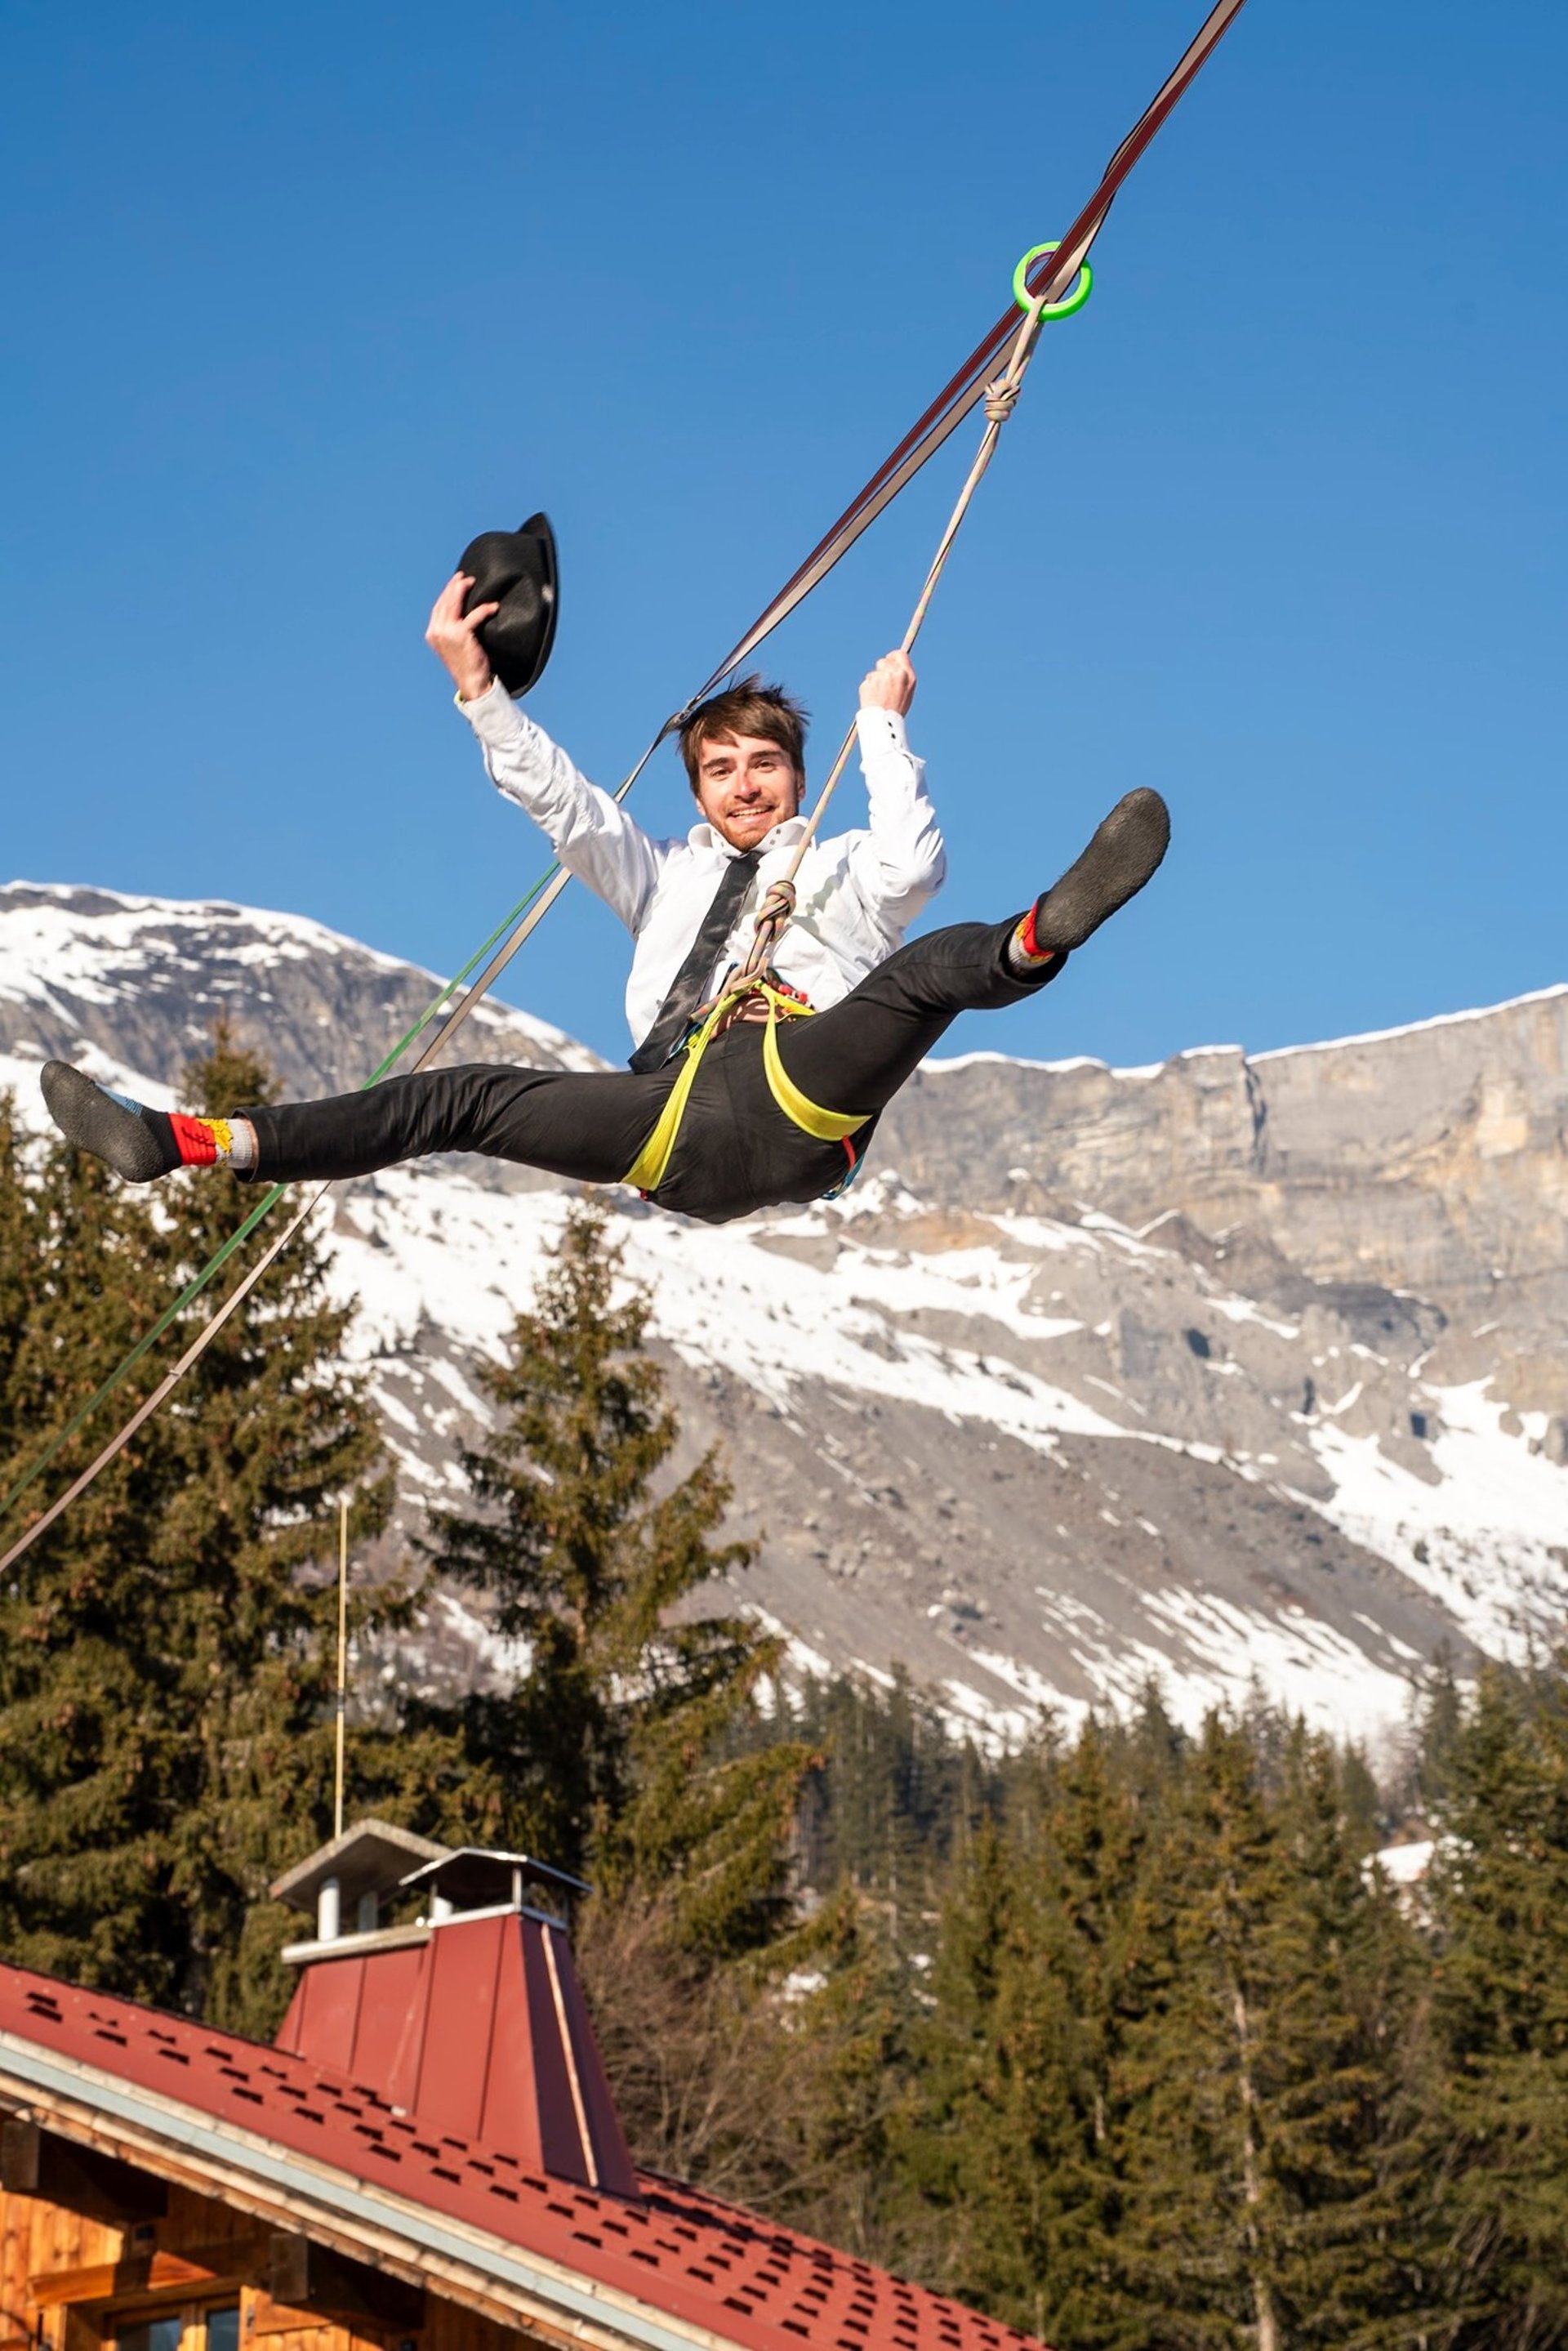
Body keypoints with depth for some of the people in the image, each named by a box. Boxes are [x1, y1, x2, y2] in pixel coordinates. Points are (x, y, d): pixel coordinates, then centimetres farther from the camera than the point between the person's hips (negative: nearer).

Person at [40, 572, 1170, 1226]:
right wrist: (478, 689, 12)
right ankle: (181, 1143, -14)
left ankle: (1041, 932, -66)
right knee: (462, 1099, -6)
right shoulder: (665, 875, 34)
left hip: (802, 1089, -3)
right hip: (681, 1131, 4)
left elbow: (911, 869, 0)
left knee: (930, 967, -30)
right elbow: (562, 804, 22)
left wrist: (885, 731, 5)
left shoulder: (841, 870, 24)